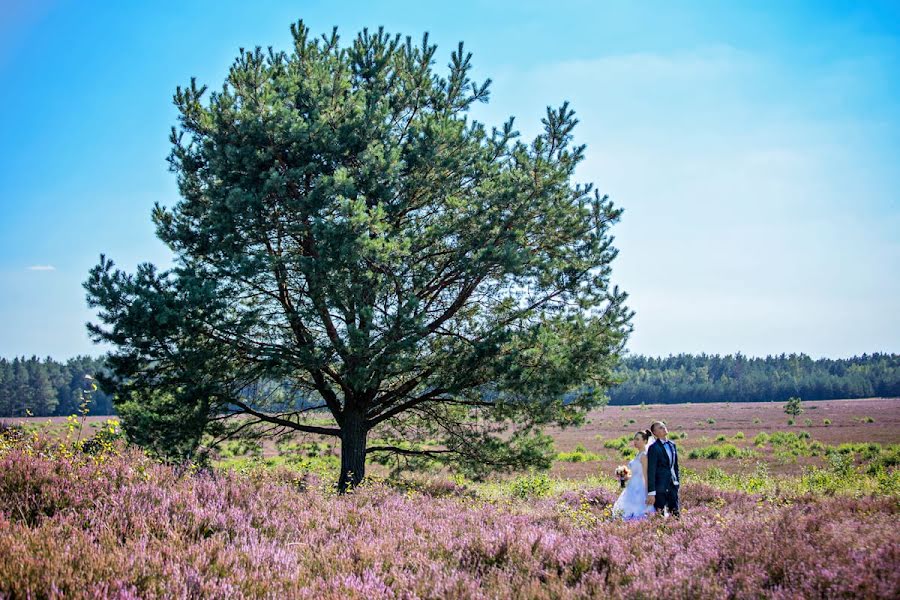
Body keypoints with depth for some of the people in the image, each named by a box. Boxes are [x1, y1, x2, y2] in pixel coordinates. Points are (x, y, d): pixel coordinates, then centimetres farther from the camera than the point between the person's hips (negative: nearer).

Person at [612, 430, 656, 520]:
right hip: (635, 489, 9)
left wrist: (647, 493, -19)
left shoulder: (644, 455, -13)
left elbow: (646, 476, -16)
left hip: (640, 490, -9)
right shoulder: (639, 455, 15)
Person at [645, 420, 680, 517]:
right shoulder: (654, 448, -11)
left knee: (676, 513, 8)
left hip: (673, 485, 7)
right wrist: (651, 492, -16)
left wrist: (678, 481, 13)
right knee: (661, 515, -3)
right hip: (660, 487, -7)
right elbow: (651, 471, -13)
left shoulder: (672, 444, 11)